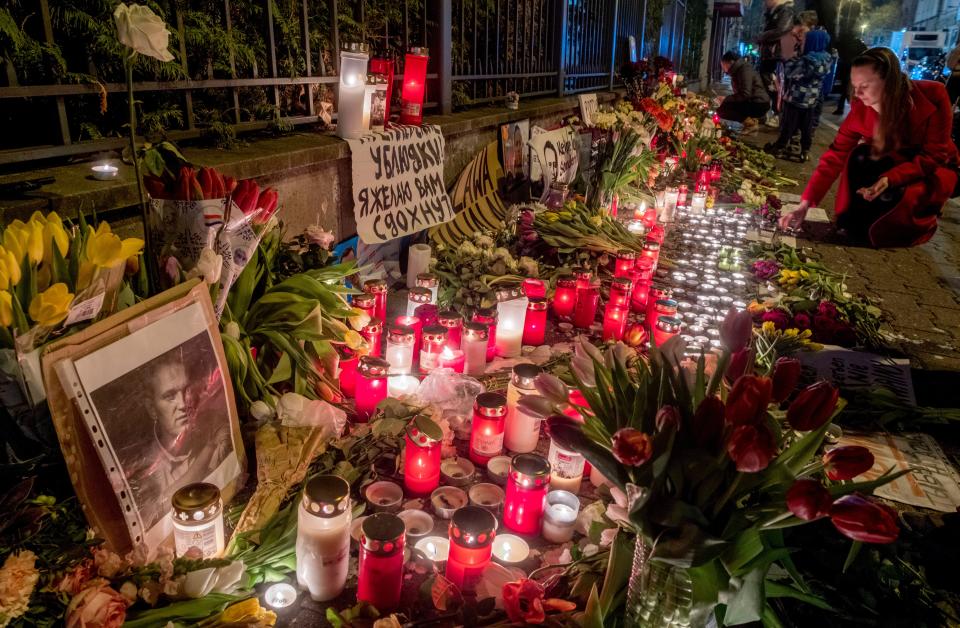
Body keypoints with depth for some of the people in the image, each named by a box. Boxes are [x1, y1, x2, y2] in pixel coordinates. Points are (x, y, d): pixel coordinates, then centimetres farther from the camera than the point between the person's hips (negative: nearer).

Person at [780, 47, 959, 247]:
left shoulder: (932, 97, -28)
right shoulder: (861, 109, -19)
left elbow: (934, 157, -24)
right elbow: (835, 156, -21)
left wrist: (890, 179, -40)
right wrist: (804, 205, -29)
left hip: (935, 169, -4)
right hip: (893, 164, 4)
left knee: (905, 196, -32)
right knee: (858, 157, -23)